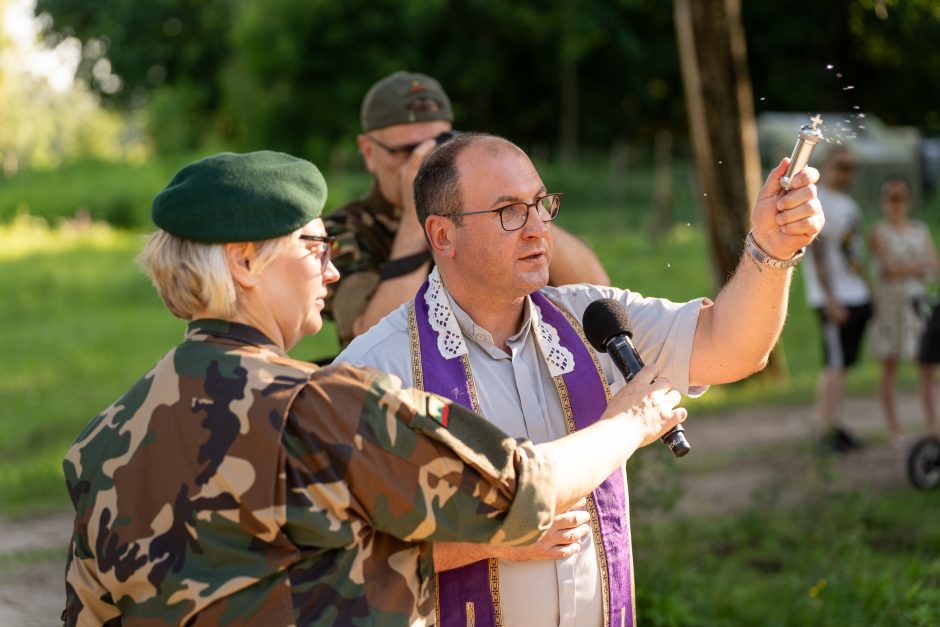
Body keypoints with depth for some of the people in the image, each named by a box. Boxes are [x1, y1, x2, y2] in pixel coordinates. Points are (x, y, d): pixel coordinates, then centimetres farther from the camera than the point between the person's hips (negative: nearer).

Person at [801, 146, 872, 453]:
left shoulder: (847, 203, 18)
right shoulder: (818, 203, -12)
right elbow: (818, 255, -17)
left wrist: (867, 291, 20)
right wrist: (831, 300, -21)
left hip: (856, 297, 9)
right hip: (835, 299, -9)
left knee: (842, 364, 10)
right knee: (835, 365, -8)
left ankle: (835, 426, 15)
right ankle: (827, 432, -5)